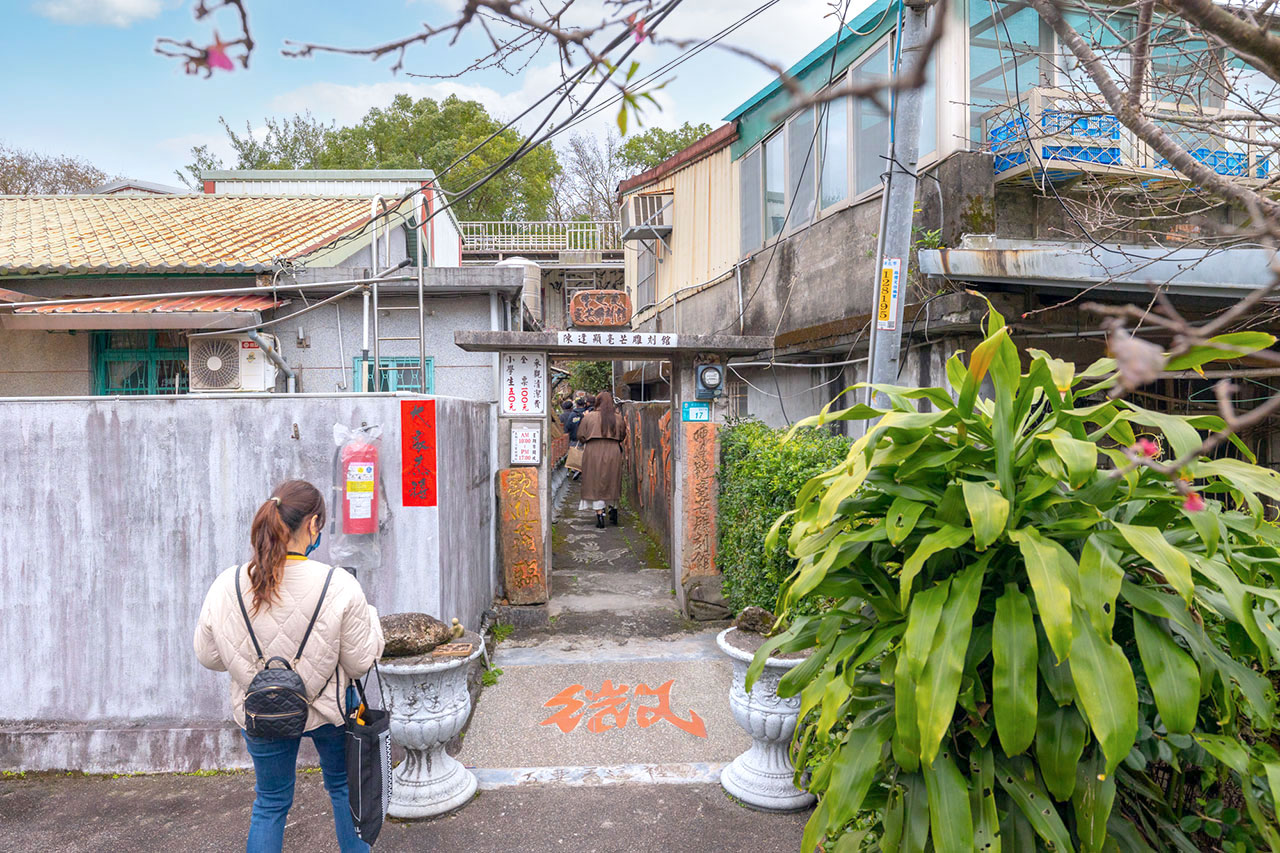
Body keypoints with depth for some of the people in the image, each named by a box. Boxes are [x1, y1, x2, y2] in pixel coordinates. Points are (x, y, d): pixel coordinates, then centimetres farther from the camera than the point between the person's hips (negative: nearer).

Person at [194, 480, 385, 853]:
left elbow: (208, 655, -3)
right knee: (344, 786, 24)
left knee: (270, 802, 23)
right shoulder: (340, 587, -27)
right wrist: (368, 615, 1)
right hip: (328, 710, -2)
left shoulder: (226, 586, -19)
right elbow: (360, 662, -16)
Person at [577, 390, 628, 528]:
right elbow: (623, 436, 9)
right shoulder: (618, 418, 1)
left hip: (593, 453, -2)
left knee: (596, 484, 3)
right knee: (612, 482, 17)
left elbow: (580, 436, 0)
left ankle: (600, 514, 0)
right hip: (613, 453, 2)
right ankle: (613, 508, 21)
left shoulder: (589, 417, -4)